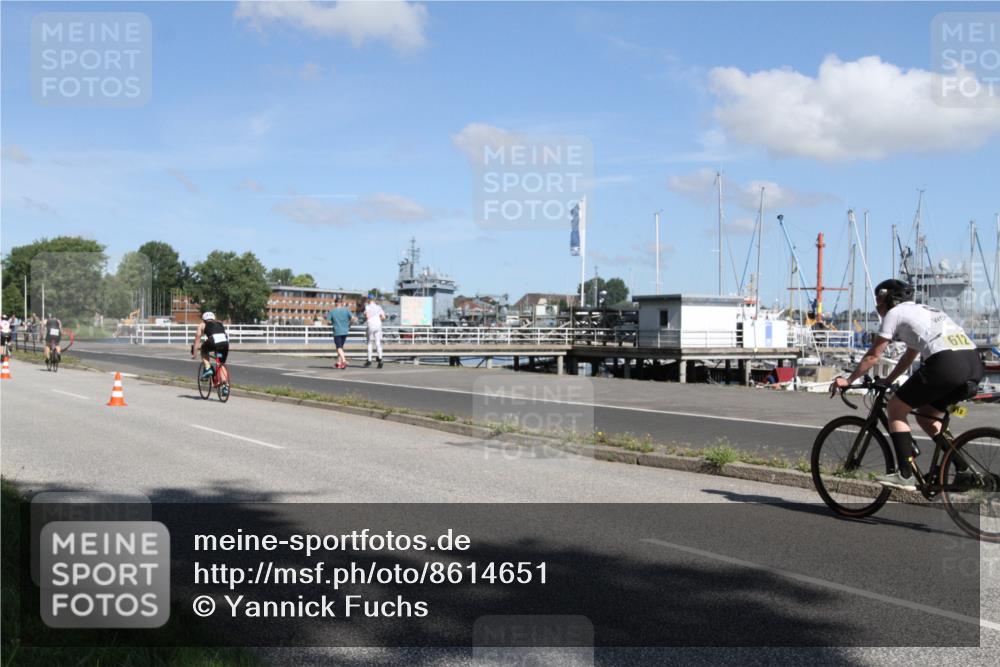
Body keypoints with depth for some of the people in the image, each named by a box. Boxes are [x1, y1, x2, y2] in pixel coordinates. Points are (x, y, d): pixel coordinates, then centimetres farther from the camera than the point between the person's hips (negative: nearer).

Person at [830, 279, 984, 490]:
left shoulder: (895, 313, 10)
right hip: (975, 364, 8)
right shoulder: (924, 310, 34)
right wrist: (888, 381, 46)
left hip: (946, 364, -8)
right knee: (925, 416, 25)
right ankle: (963, 469, 17)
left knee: (895, 408, 6)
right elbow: (909, 357, 41)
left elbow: (873, 356, 12)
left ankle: (905, 476, 0)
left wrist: (848, 381, 22)